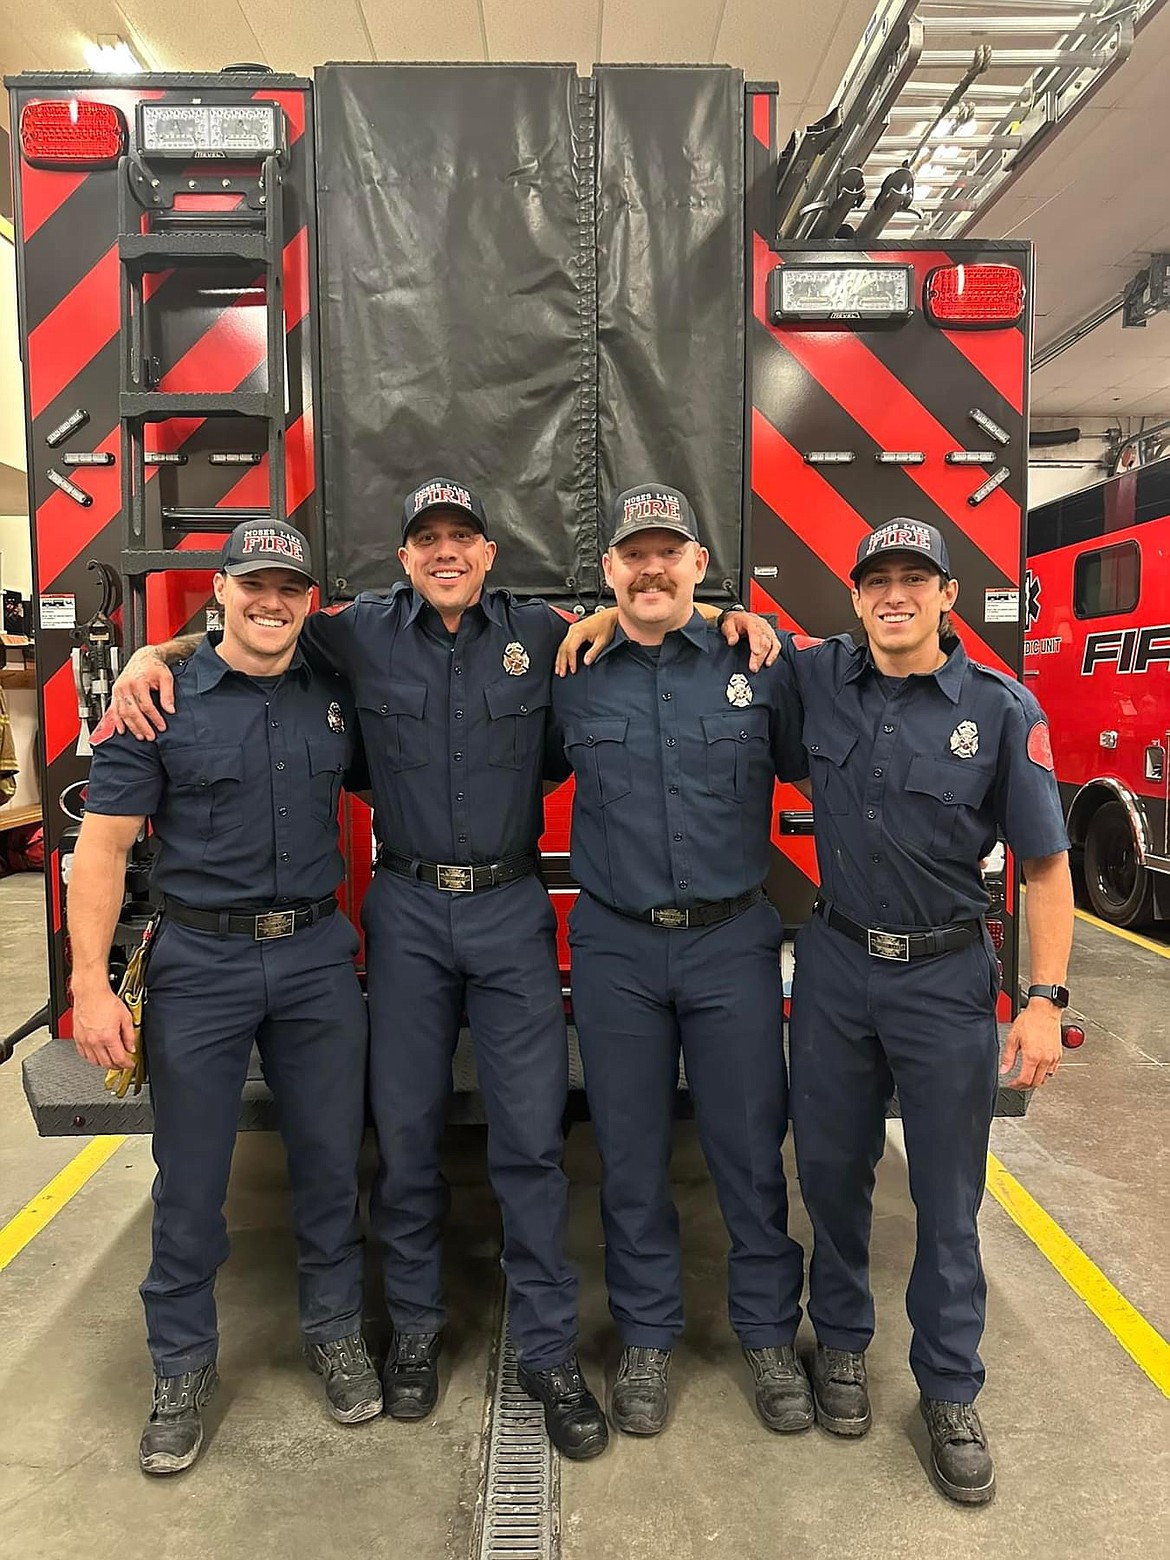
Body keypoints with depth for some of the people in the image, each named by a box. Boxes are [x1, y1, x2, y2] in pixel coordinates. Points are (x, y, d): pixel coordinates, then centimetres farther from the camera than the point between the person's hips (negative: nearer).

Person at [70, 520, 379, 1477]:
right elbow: (104, 844, -7)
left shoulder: (335, 697, 5)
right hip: (201, 962, -2)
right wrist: (91, 984, -13)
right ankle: (183, 1368, 31)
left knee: (331, 1159, 13)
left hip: (318, 955, 3)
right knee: (190, 1180, 10)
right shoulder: (160, 702, -5)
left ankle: (337, 1334, 34)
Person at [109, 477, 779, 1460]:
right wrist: (150, 658, -3)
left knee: (532, 1136, 2)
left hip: (513, 910, 0)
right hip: (408, 910, 1)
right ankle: (416, 1325, 32)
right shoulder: (362, 633, 3)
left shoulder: (539, 634, 3)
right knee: (405, 1129, 10)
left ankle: (550, 1350, 18)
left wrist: (731, 620, -3)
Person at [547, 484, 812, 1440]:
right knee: (631, 1155, 12)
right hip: (615, 948, 1)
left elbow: (813, 769, 9)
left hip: (733, 941, 0)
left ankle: (770, 1338, 32)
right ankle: (647, 1342, 32)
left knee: (750, 1148, 10)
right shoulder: (569, 678, 1)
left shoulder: (757, 666, -1)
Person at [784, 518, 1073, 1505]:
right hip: (835, 965, 3)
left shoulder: (1003, 710, -10)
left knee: (947, 1198, 9)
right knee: (833, 1172, 16)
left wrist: (1045, 1001, -12)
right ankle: (841, 1341, 39)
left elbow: (1046, 866, -6)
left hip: (946, 979, -2)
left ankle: (950, 1393, 30)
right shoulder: (821, 676, -3)